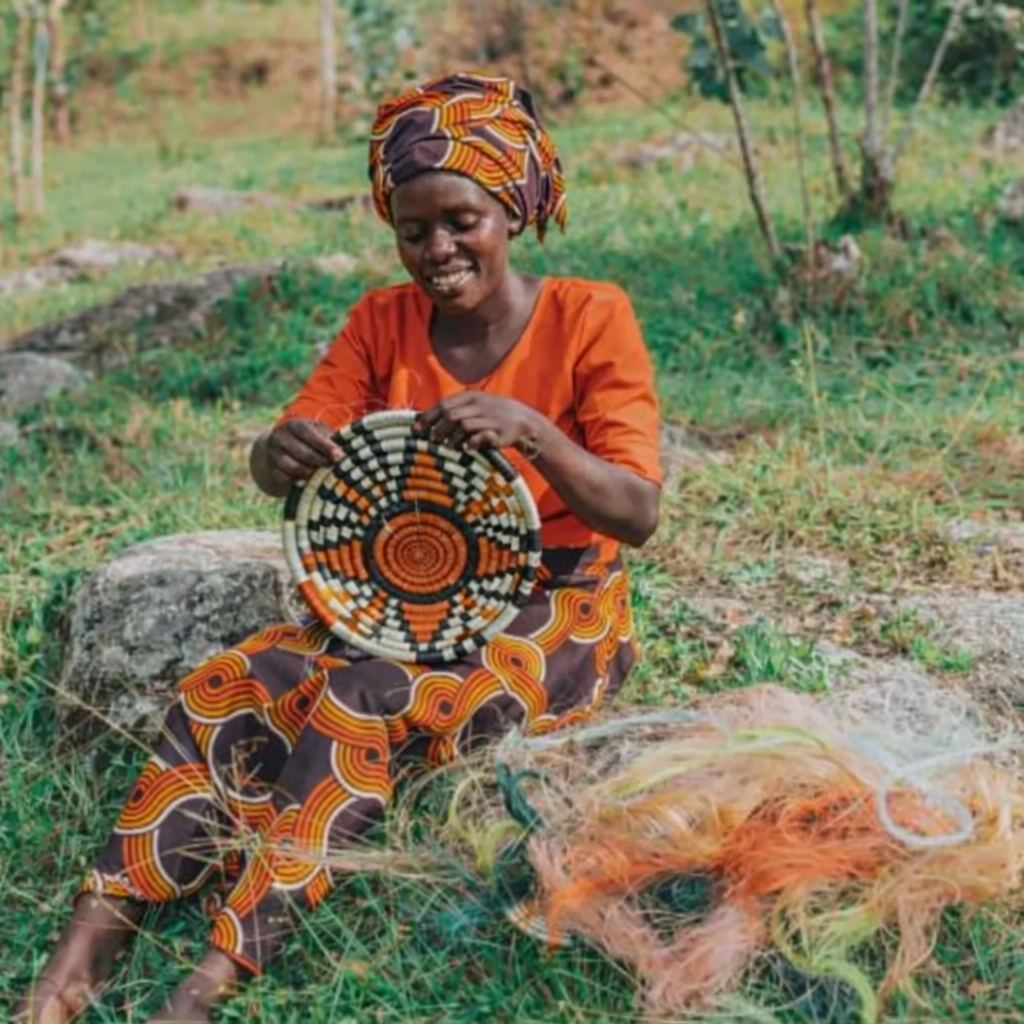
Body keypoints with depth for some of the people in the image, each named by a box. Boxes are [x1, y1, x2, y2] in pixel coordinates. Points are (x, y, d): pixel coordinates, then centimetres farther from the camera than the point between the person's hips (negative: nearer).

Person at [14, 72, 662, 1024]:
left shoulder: (589, 318, -9)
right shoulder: (381, 323, 3)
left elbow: (637, 514, -16)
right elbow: (277, 467, -2)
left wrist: (529, 431, -34)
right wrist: (281, 453, -28)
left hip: (553, 616, -4)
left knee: (362, 703, -33)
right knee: (223, 689, -21)